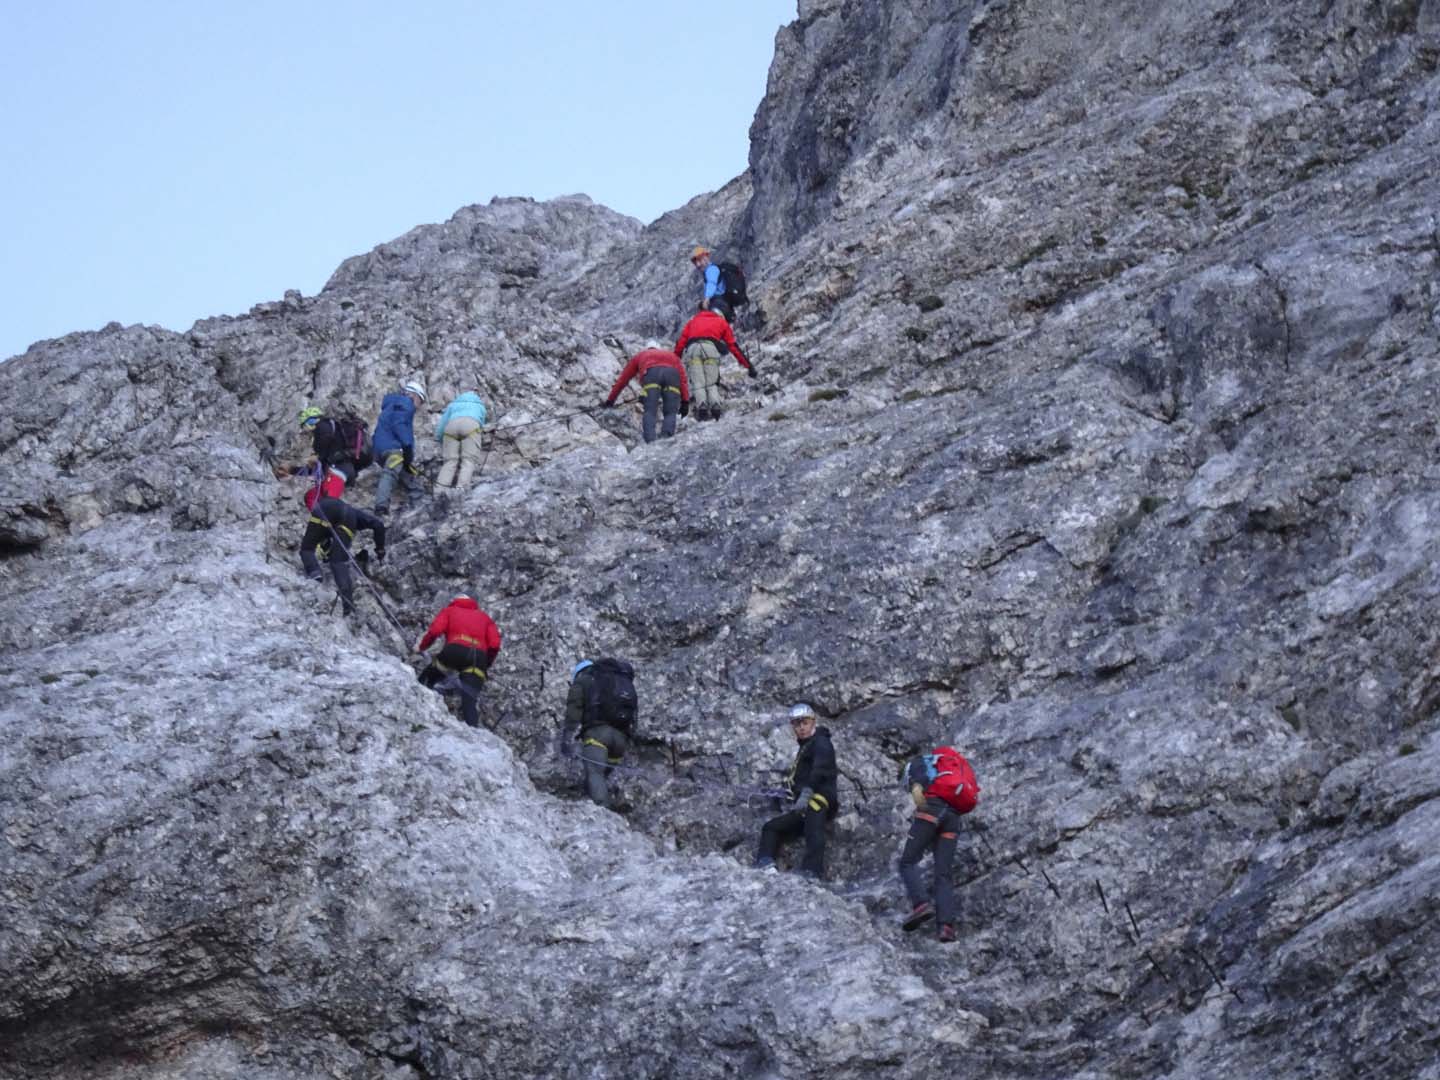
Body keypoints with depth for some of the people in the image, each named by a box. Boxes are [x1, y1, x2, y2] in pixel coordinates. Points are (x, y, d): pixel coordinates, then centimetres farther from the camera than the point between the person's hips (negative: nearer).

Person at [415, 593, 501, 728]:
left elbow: (435, 630, 6)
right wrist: (486, 665, 26)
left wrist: (421, 646, 21)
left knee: (426, 681, 21)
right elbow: (495, 644, 14)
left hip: (454, 651, -2)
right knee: (470, 699, -8)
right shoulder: (485, 617, 31)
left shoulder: (449, 610, 25)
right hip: (479, 656, 2)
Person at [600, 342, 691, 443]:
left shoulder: (640, 355, 41)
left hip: (651, 372, -1)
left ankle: (650, 441, -34)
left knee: (650, 412, -10)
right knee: (670, 413, 0)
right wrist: (685, 402, 18)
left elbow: (623, 379, 44)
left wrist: (610, 400, 53)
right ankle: (666, 439, -26)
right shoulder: (672, 354, 42)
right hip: (673, 373, 1)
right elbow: (683, 378, 26)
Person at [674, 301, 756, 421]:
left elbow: (682, 339, 24)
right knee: (711, 382, 7)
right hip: (711, 348, -1)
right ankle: (715, 405, -17)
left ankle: (701, 406, -26)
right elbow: (733, 346, 26)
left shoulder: (694, 319, 34)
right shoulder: (722, 322, 29)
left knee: (697, 382, -3)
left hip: (692, 348, 1)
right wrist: (748, 365, 28)